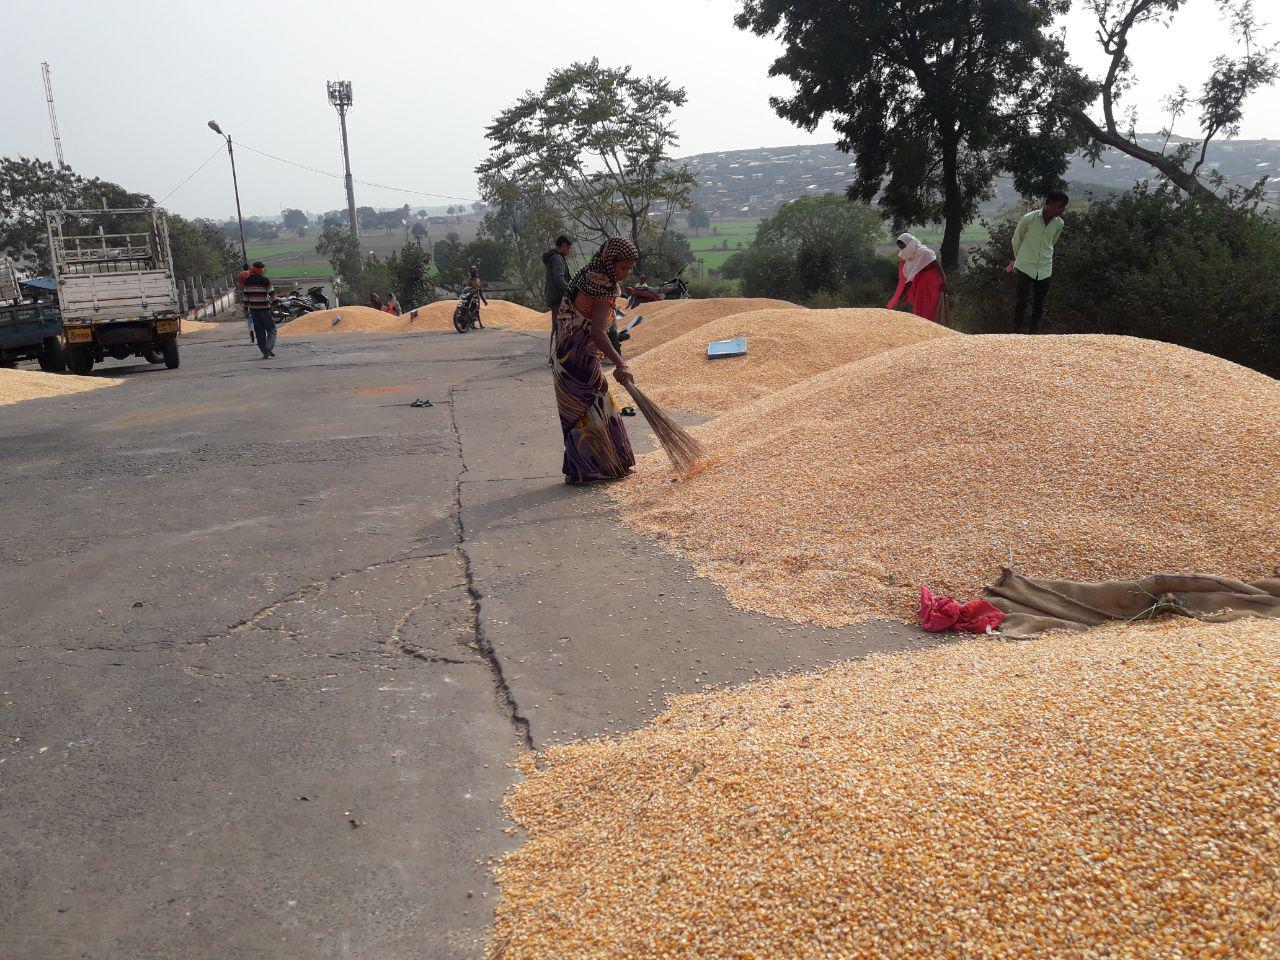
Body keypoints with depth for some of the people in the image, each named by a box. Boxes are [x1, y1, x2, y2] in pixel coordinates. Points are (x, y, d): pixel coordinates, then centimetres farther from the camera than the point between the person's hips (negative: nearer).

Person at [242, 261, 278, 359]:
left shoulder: (247, 281, 5)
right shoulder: (265, 280, -10)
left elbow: (246, 295, 9)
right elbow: (272, 293, -5)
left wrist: (246, 307, 16)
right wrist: (274, 303, 13)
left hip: (253, 309, 5)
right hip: (264, 308, -5)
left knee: (259, 331, 9)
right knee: (271, 329, 3)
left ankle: (264, 352, 8)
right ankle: (269, 347, -18)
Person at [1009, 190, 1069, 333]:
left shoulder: (1059, 223, -2)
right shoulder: (1029, 218, -14)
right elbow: (1016, 239, 2)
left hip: (1044, 269, 3)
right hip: (1025, 267, -3)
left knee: (1038, 305, 7)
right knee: (1020, 301, -5)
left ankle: (1035, 331, 17)